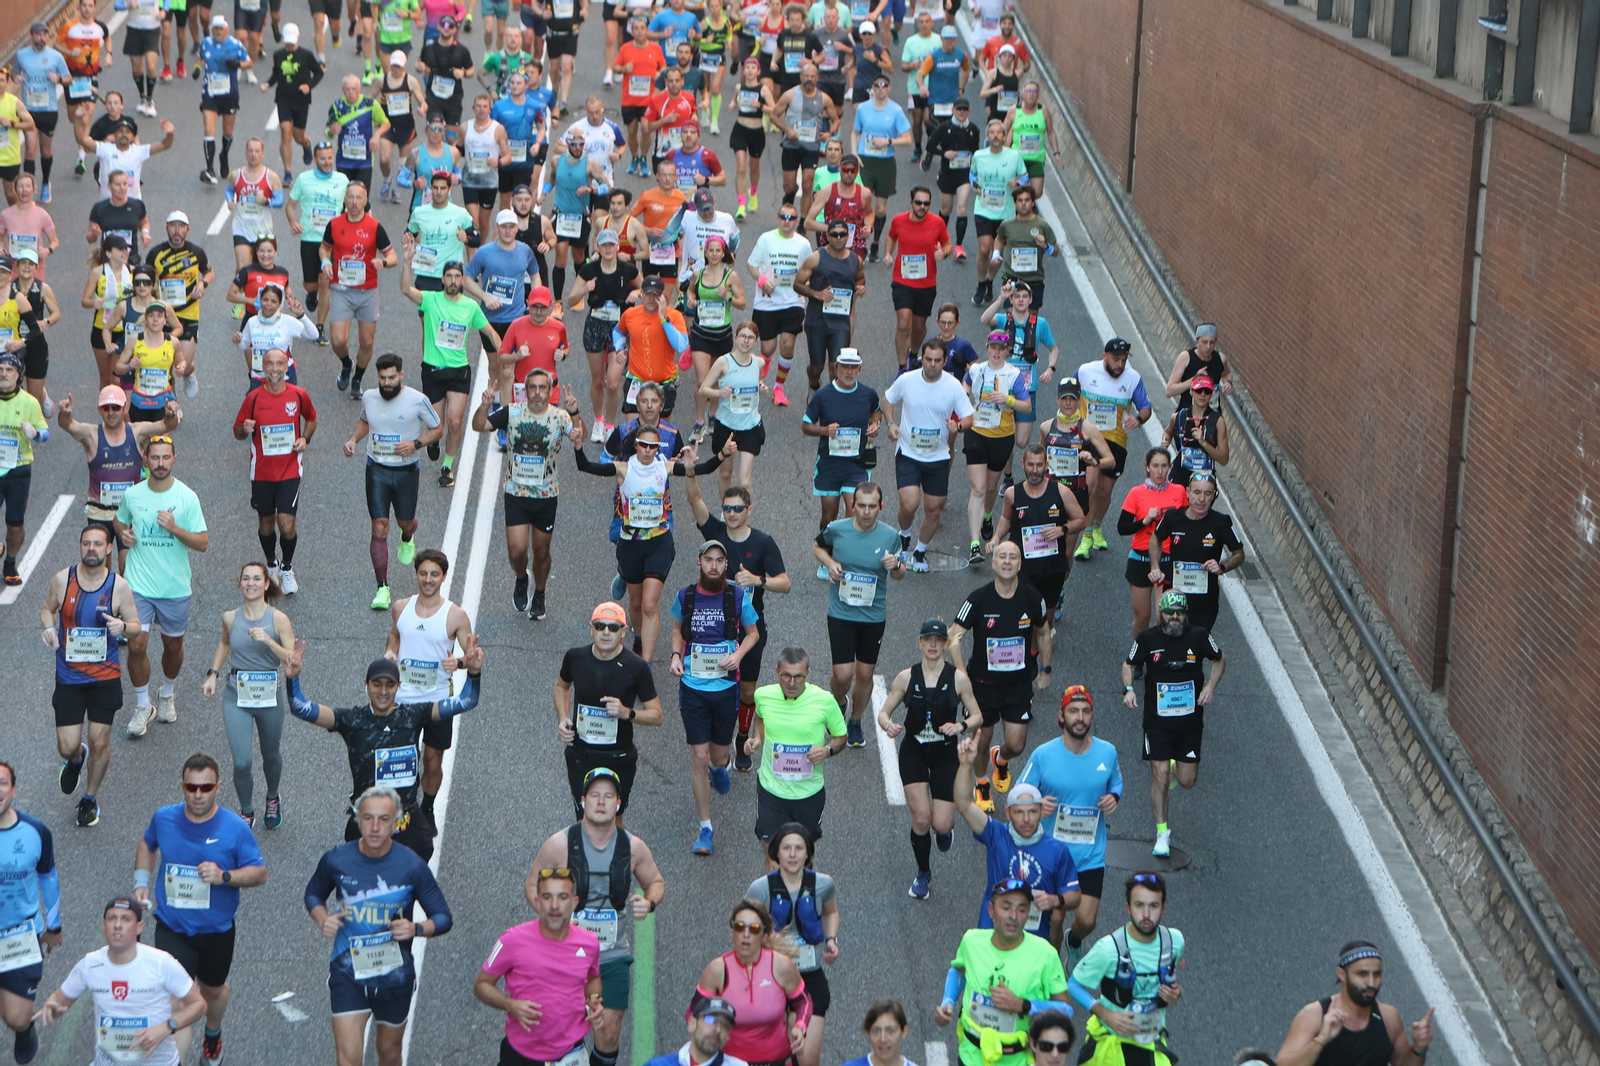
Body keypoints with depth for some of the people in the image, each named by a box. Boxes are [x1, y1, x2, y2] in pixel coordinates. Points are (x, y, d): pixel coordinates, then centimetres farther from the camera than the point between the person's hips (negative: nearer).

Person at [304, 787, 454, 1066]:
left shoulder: (412, 866, -12)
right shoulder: (336, 860, -8)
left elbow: (443, 918, -4)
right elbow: (314, 894, 12)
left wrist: (416, 929, -24)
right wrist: (322, 920, -10)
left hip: (395, 977, 0)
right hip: (348, 973, 0)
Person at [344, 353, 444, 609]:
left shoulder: (417, 400, -12)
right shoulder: (369, 397, -2)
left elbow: (438, 429, -2)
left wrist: (416, 444, -19)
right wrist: (353, 439, 1)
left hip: (405, 470, -1)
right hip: (376, 470, 1)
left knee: (405, 521, 14)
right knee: (379, 528, -6)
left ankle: (407, 539, 56)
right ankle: (382, 588, -1)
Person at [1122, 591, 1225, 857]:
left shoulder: (1198, 637, -6)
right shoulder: (1148, 639, -6)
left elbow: (1221, 659, 11)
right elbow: (1128, 664, 9)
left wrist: (1211, 685, -4)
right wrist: (1128, 689, -9)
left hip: (1190, 718, 1)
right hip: (1157, 718, -1)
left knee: (1187, 781, 2)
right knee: (1159, 775, -7)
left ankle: (1174, 765, 39)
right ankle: (1162, 834, 6)